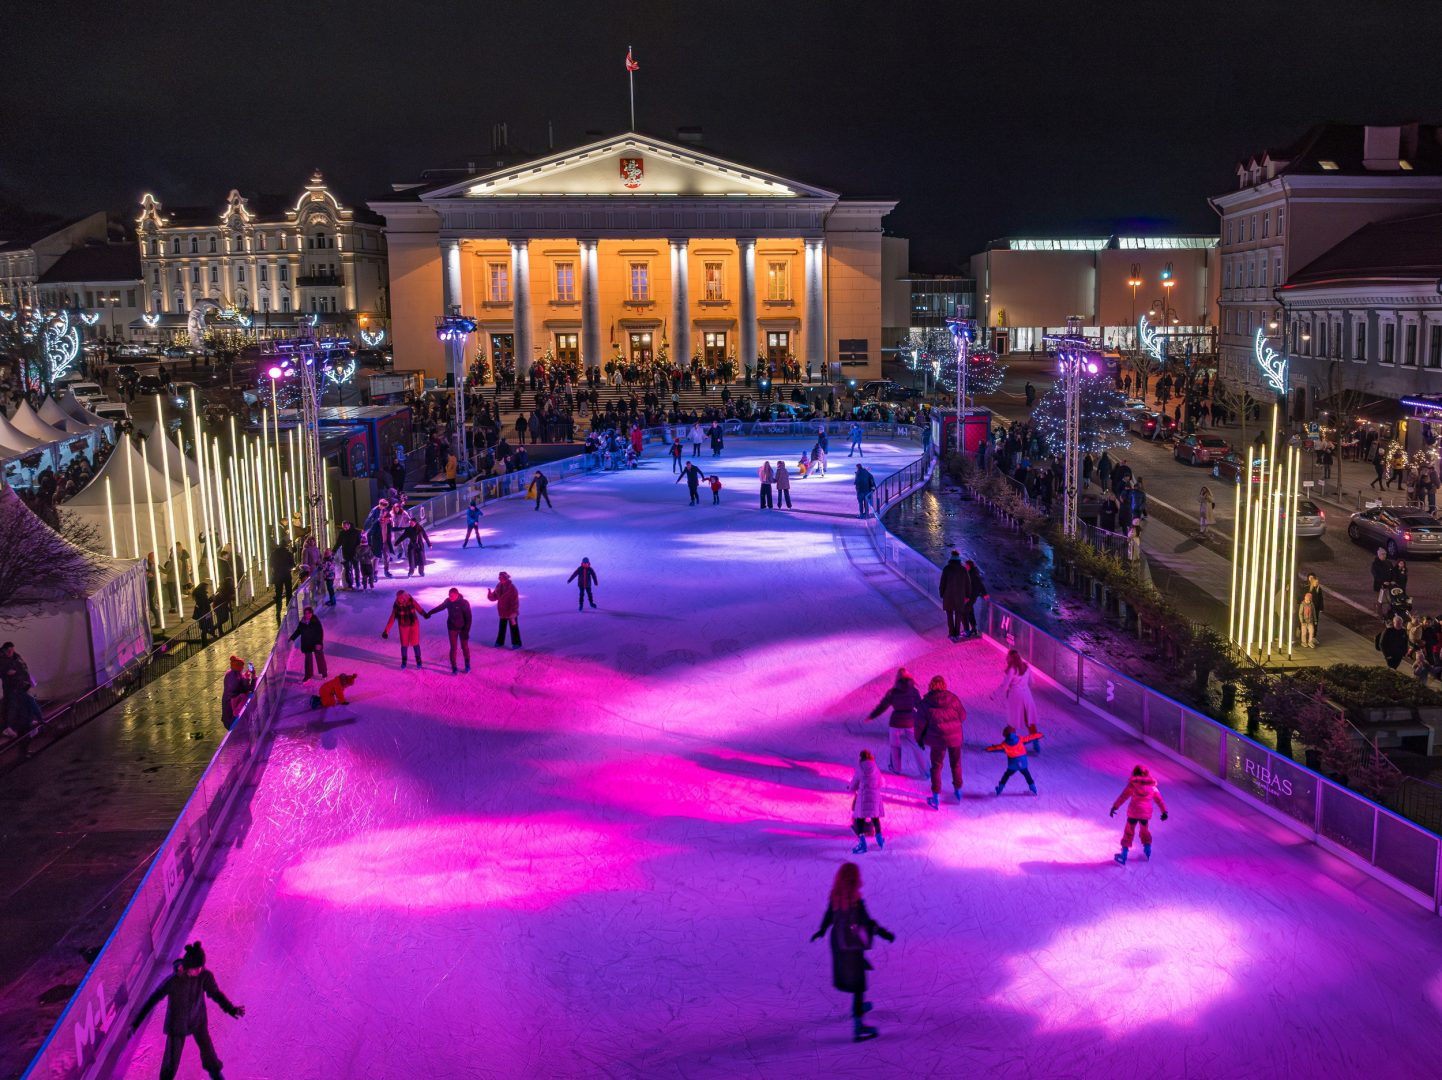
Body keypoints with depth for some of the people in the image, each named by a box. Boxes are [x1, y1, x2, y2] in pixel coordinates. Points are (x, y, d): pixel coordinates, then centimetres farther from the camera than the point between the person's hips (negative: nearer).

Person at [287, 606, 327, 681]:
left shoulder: (316, 622, -17)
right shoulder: (302, 622, -4)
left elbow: (320, 632, -17)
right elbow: (298, 631, 11)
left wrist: (319, 643, -22)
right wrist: (292, 638, 8)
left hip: (316, 644, -4)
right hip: (307, 644, 4)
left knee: (320, 658, 11)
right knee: (308, 660, 12)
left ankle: (324, 673, 30)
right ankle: (308, 676, 22)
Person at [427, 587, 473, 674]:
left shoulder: (464, 603, -19)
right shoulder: (448, 601, -7)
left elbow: (468, 618, -17)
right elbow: (440, 607, 13)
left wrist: (466, 631, -21)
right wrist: (429, 613, 24)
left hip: (463, 629, -2)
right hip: (452, 629, 2)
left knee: (465, 647, 9)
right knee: (453, 648, 3)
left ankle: (467, 665, 28)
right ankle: (454, 667, 13)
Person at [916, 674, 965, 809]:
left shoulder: (925, 703, -12)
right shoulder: (953, 699, -9)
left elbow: (920, 723, -8)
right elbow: (963, 716, -1)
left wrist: (919, 738, 8)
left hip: (937, 740, -1)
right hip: (955, 737, 1)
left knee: (936, 767, 12)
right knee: (956, 764, 23)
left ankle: (936, 798, 11)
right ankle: (958, 790, 38)